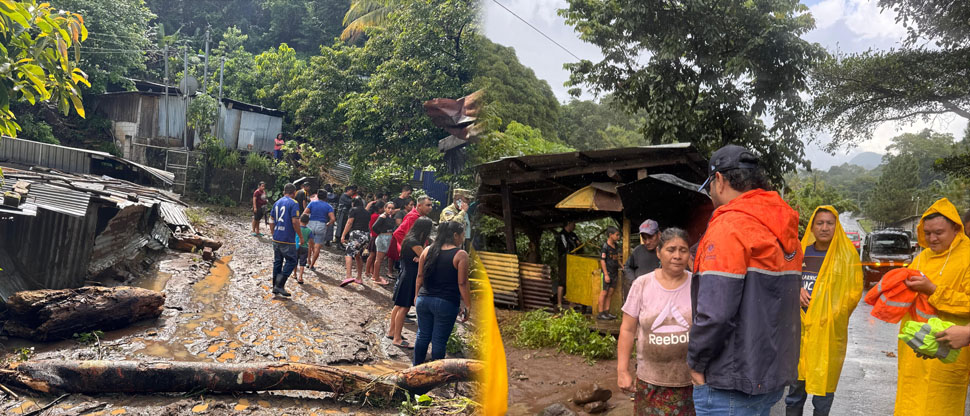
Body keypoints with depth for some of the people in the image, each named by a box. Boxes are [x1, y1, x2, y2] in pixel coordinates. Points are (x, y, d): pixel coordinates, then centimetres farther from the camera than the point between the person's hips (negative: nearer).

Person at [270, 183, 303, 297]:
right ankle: (279, 285, -7)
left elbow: (272, 222, 16)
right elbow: (295, 222, -18)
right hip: (288, 240, -7)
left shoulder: (276, 203, 12)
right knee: (291, 262, 2)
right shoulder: (293, 203, -11)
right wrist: (300, 236, -9)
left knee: (277, 262, 14)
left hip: (276, 239, 7)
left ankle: (275, 287, 18)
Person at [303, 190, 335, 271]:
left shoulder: (312, 203, 4)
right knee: (317, 247, 2)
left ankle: (309, 262, 19)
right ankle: (312, 265, 4)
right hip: (321, 226, -1)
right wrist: (328, 224, 8)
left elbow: (304, 213, -7)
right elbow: (333, 219, -8)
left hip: (311, 224, 1)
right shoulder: (328, 206, 3)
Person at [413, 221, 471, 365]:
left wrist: (417, 295, 20)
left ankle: (417, 365, 32)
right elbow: (462, 283, -12)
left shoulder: (428, 250, 5)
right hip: (447, 303, -5)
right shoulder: (460, 255, -10)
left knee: (423, 335, 19)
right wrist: (467, 307, -5)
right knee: (439, 340, 6)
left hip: (424, 299, 5)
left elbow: (419, 277, 9)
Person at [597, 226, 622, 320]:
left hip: (614, 273, 7)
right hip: (606, 273, -7)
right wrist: (606, 274, -17)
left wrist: (618, 273, 20)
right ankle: (600, 313, 3)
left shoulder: (616, 246, 11)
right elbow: (602, 261, -14)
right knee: (604, 293, -3)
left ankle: (606, 312, 17)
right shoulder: (605, 246, -12)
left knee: (610, 293, 10)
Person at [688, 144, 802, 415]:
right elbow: (782, 303, 14)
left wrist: (696, 364, -11)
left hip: (732, 384, -9)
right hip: (774, 377, 9)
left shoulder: (729, 226, -17)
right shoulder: (786, 231, 11)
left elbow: (715, 312, -23)